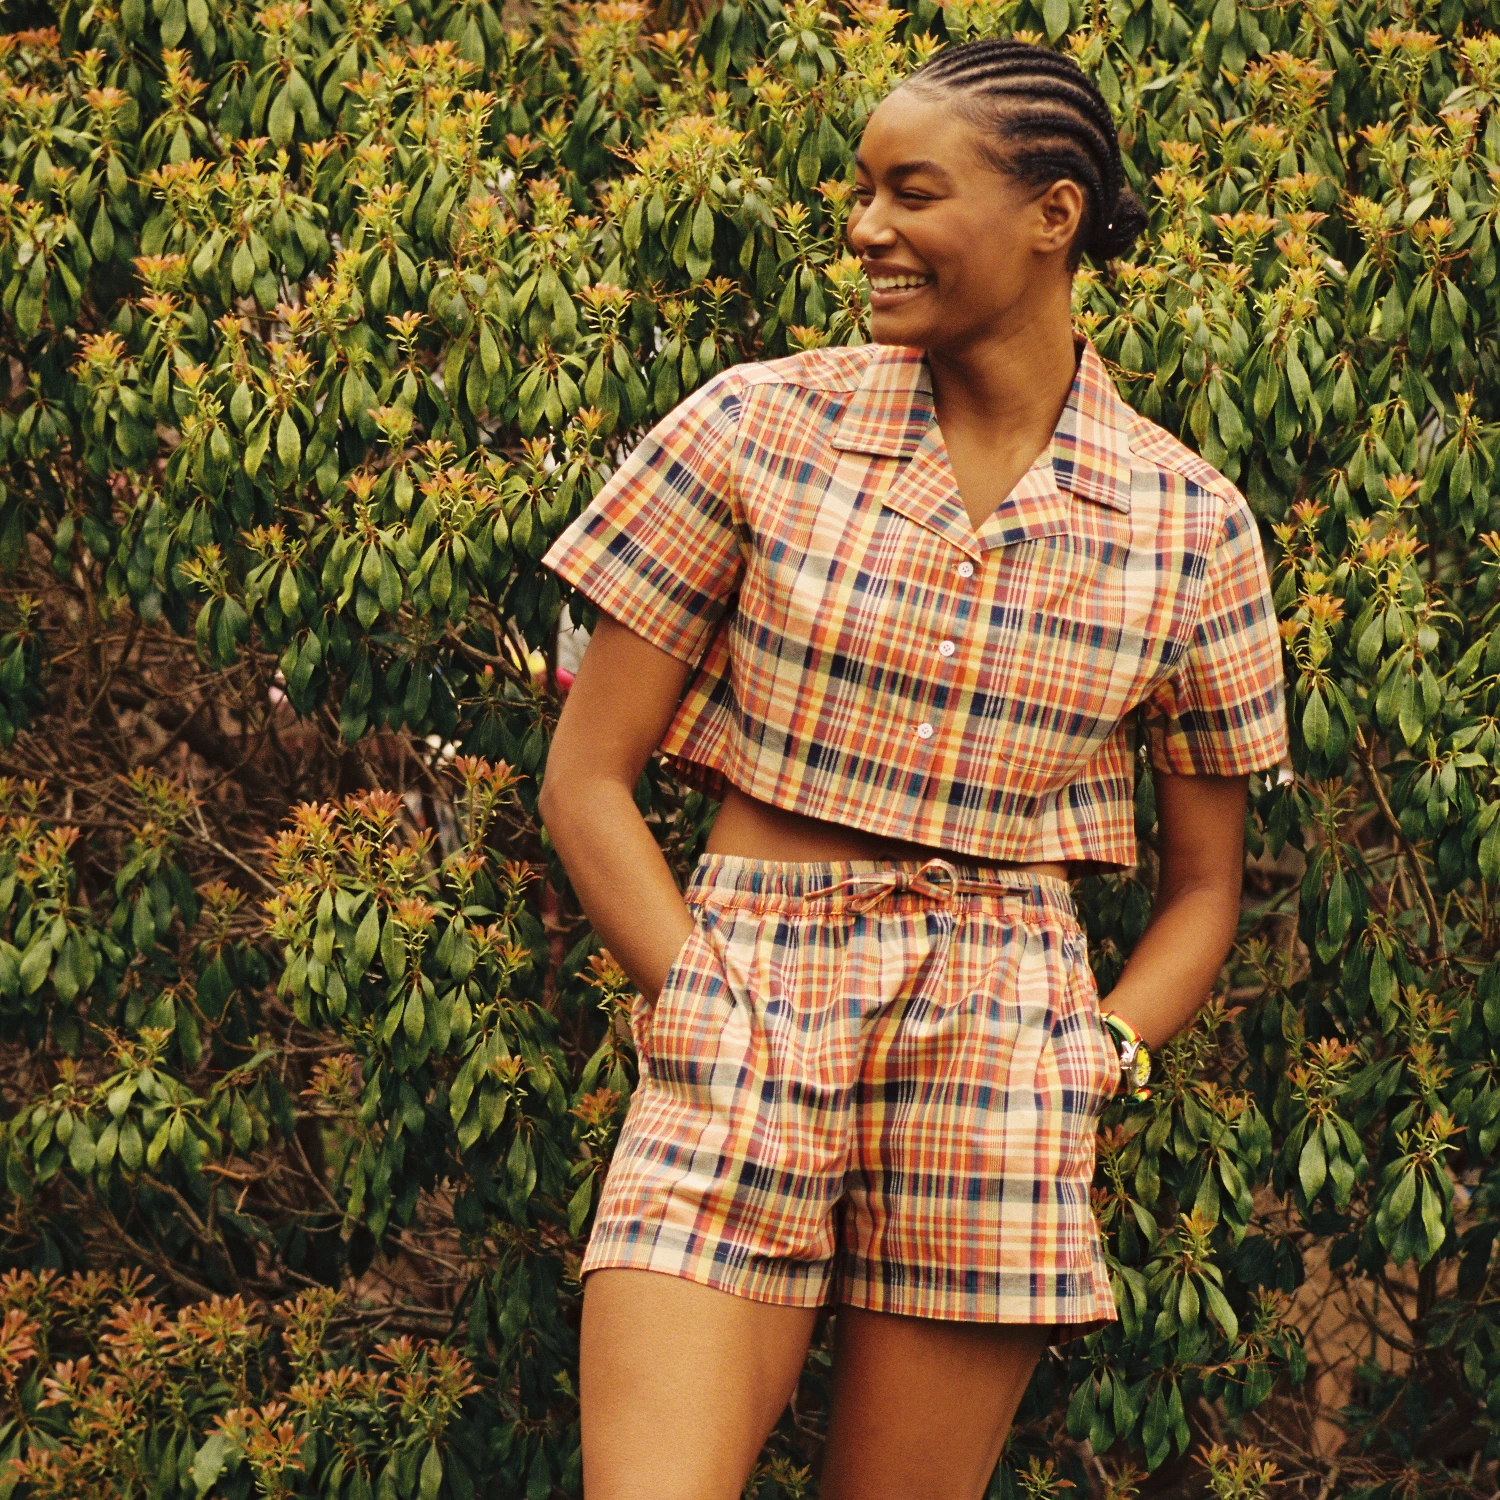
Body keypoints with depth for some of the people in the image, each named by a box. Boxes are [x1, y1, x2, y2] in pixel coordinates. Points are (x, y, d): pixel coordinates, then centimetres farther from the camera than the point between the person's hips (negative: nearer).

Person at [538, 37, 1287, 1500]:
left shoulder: (1190, 525, 3)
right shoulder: (759, 428, 1)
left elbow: (1203, 885, 13)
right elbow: (585, 783, 3)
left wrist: (1091, 1062, -3)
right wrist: (705, 1020, -7)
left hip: (1005, 1050, 1)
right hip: (742, 1017, -1)